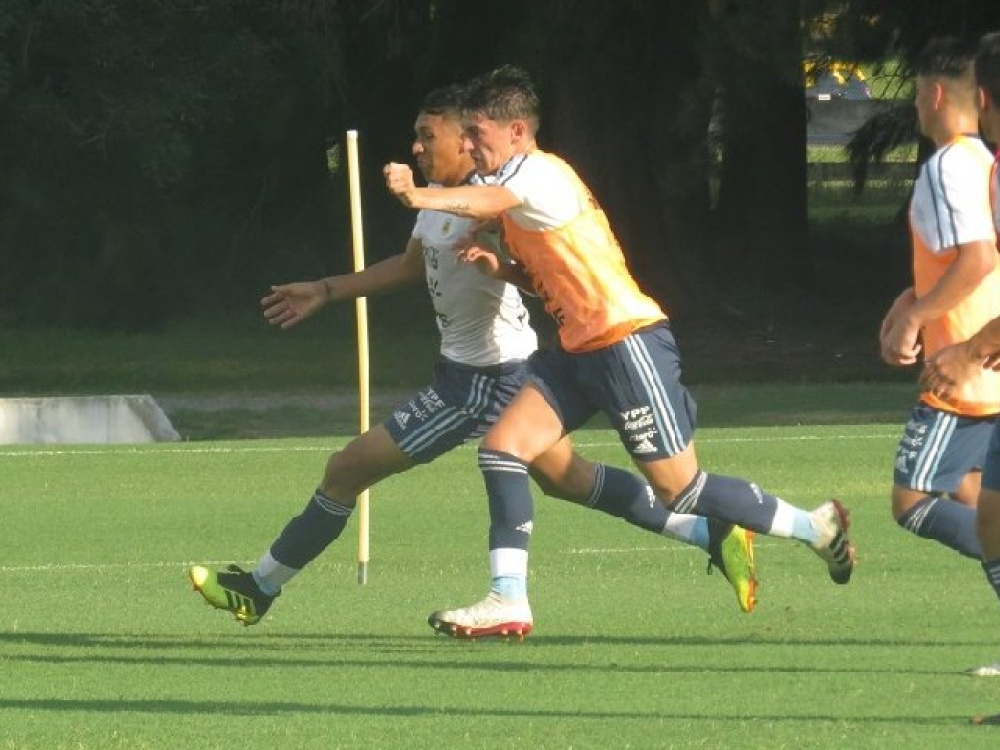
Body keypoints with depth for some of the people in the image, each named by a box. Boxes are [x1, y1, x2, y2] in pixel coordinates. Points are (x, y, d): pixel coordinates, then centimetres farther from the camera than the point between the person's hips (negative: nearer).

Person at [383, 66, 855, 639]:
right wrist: (499, 265, 3)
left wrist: (419, 196, -54)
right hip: (582, 349, 10)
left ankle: (815, 527, 12)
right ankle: (508, 597, -7)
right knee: (503, 446, -4)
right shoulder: (518, 183, 16)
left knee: (680, 490, -5)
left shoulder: (541, 173, -14)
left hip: (630, 339, -10)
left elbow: (491, 201, -38)